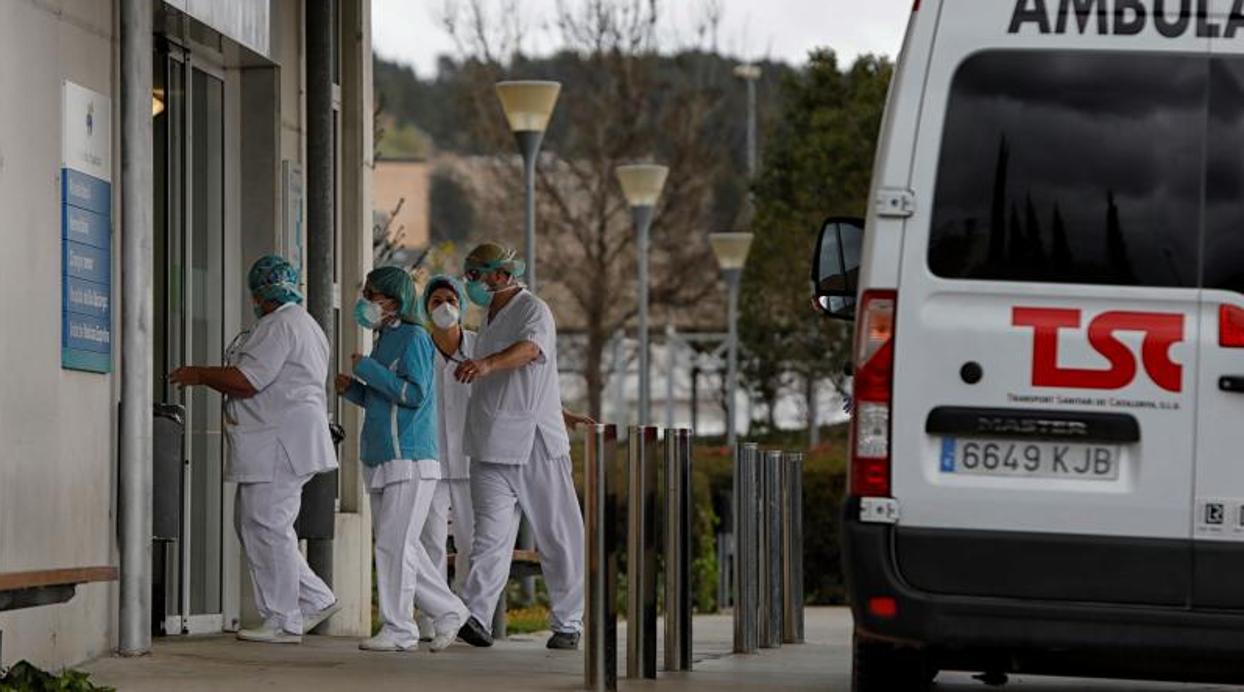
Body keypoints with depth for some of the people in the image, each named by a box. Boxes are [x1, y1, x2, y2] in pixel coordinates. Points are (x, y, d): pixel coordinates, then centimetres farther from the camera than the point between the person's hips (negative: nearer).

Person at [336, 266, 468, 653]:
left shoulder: (414, 338, -9)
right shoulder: (384, 340, 18)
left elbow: (414, 393, -19)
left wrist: (368, 369, -15)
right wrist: (351, 389, 9)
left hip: (409, 459, -9)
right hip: (382, 461, 9)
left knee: (395, 544, -9)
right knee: (402, 548, 11)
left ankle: (399, 630, -5)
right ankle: (447, 612, 19)